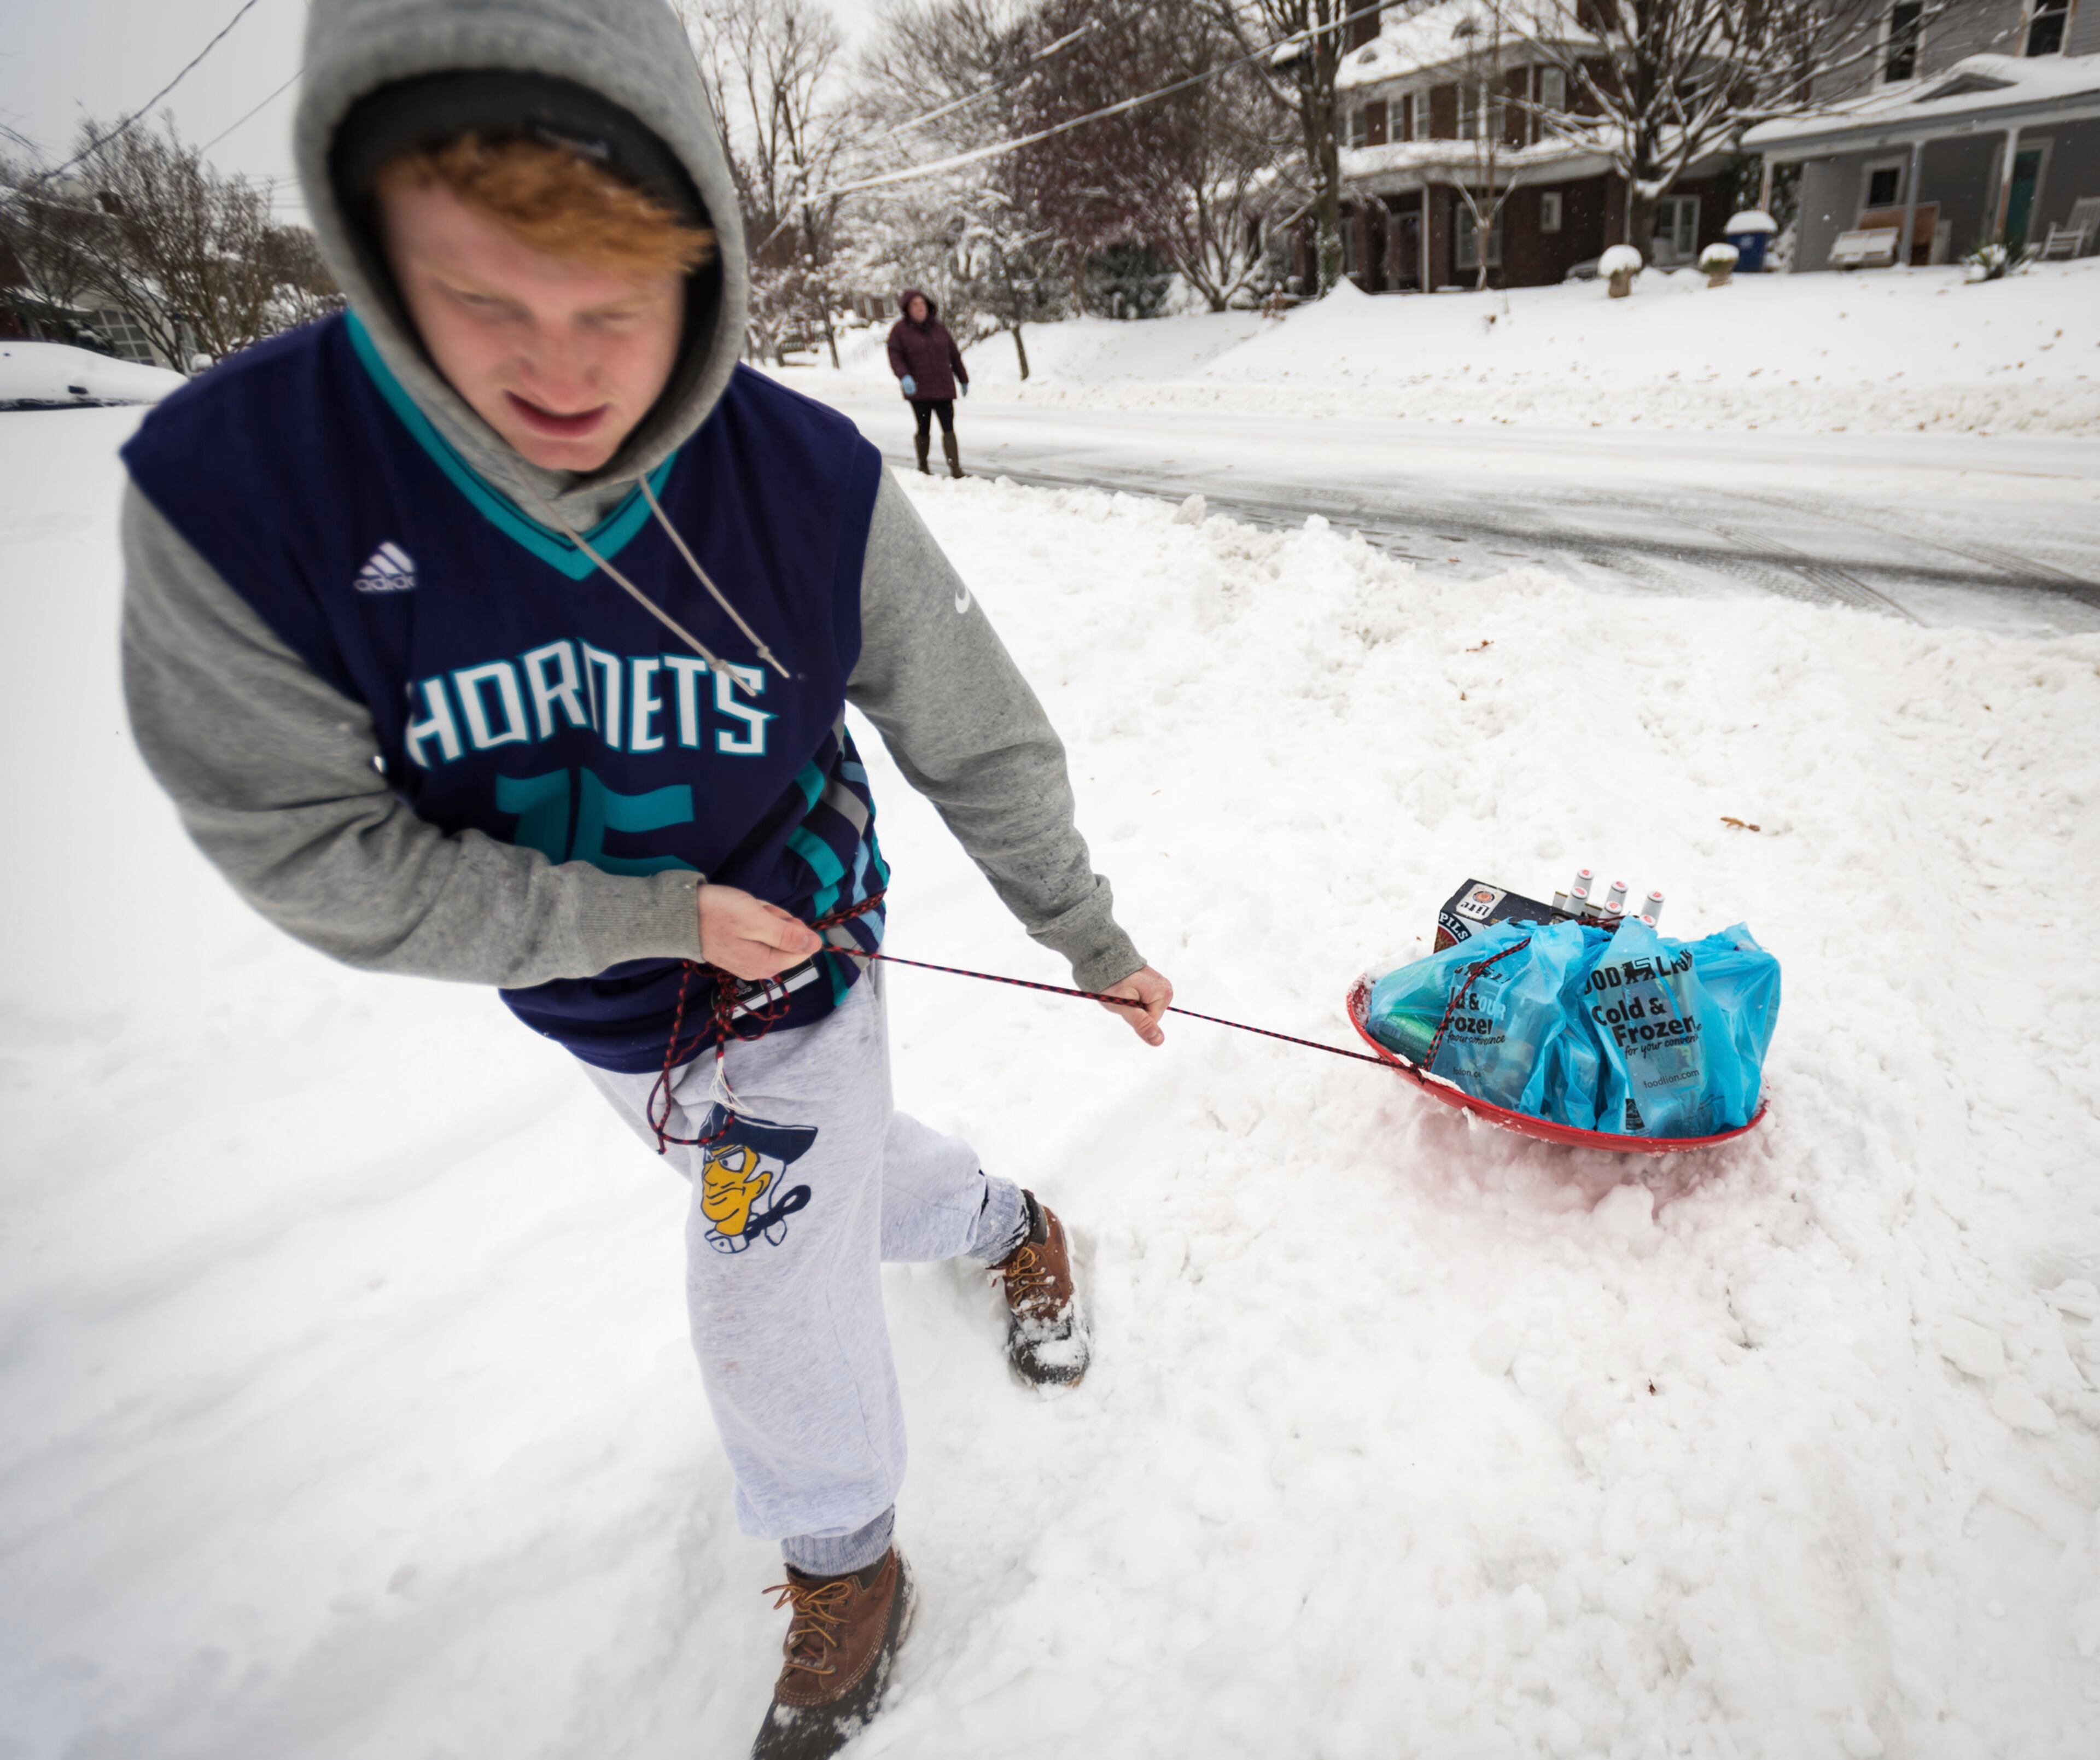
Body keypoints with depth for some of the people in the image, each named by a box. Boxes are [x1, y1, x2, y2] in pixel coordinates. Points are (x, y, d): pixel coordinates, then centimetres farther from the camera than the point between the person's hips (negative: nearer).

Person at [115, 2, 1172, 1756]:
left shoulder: (812, 483, -24)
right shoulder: (229, 481, -24)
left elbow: (981, 743, -13)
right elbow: (305, 845, -20)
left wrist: (1093, 941, -3)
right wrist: (660, 916, -21)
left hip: (799, 965, -2)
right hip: (600, 1012, 3)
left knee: (775, 1300, 5)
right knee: (835, 1175, 25)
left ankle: (844, 1570, 40)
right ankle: (1013, 1224, 60)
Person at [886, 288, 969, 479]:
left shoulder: (938, 327, 11)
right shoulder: (900, 330, 1)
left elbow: (954, 355, 15)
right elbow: (895, 356, -6)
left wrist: (963, 380, 16)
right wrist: (904, 377, -24)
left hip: (943, 389, 2)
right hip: (918, 390, -2)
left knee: (949, 429, -7)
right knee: (924, 430, 6)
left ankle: (955, 469, -13)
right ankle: (923, 468, 22)